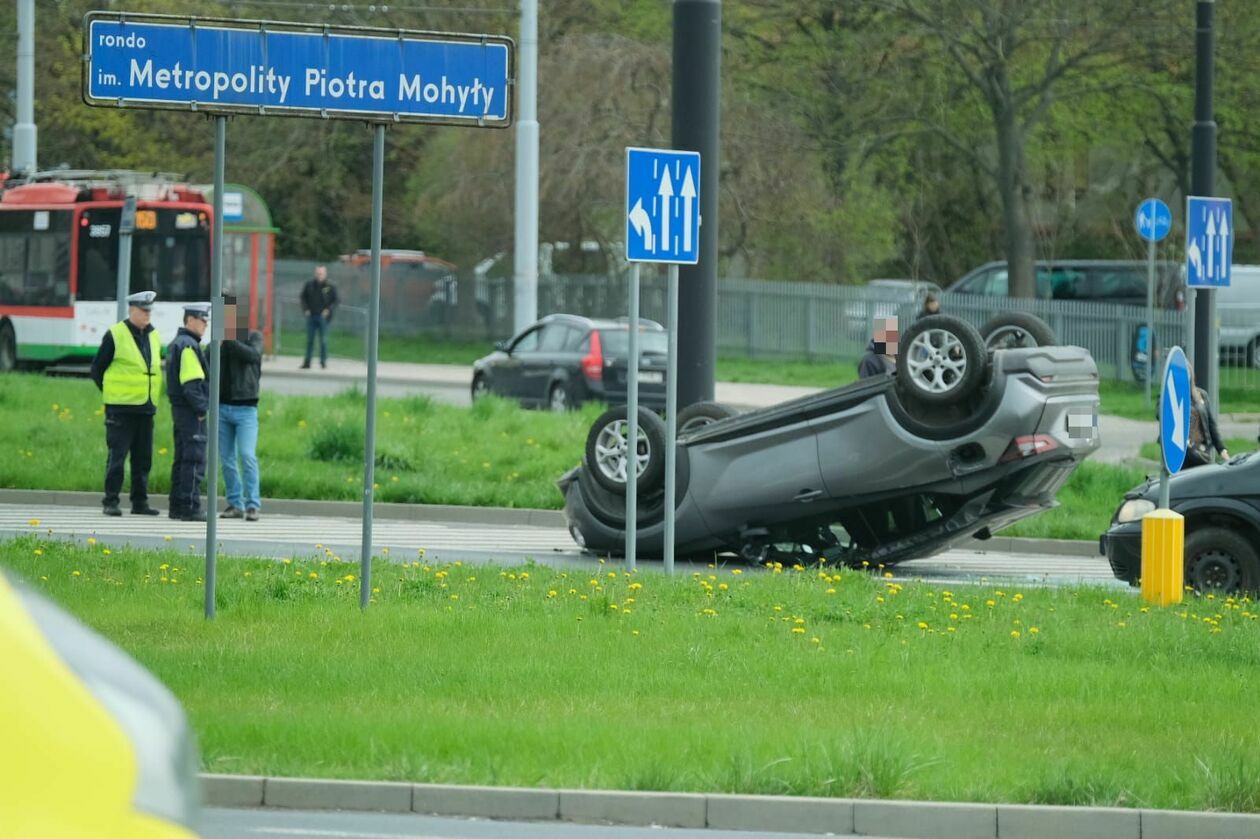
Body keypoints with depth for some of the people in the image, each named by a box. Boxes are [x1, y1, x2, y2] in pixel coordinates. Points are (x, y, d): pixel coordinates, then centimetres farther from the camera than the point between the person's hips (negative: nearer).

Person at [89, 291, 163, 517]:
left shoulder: (154, 336, 11)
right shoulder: (115, 335, -6)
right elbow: (97, 368, 0)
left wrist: (153, 396, 15)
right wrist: (110, 392, 1)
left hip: (146, 408, 6)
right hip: (121, 409, -6)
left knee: (143, 458, 7)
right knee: (117, 457, -6)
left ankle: (140, 502, 13)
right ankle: (111, 502, -2)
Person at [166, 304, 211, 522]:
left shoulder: (175, 344, 18)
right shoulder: (189, 346, -15)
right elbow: (191, 383, -21)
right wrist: (201, 408, -16)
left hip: (179, 408, 10)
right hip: (191, 412, -10)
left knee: (183, 459, 13)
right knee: (195, 459, -9)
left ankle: (177, 505, 16)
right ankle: (190, 506, -10)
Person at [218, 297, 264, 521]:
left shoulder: (254, 337, 1)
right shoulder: (219, 341, 9)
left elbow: (253, 355, -19)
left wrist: (230, 341, -24)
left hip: (245, 408, -4)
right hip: (222, 406, 4)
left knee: (247, 455, -13)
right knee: (227, 459, 5)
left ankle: (253, 504, -11)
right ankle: (235, 503, 12)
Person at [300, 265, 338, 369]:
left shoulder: (330, 287, -2)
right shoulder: (309, 284, 4)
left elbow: (335, 301, 3)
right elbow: (303, 297, 13)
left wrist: (328, 310, -10)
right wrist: (305, 309, 0)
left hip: (323, 316, -3)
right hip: (311, 316, 3)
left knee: (323, 340, -2)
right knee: (310, 340, 7)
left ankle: (323, 361, 6)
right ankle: (307, 362, 12)